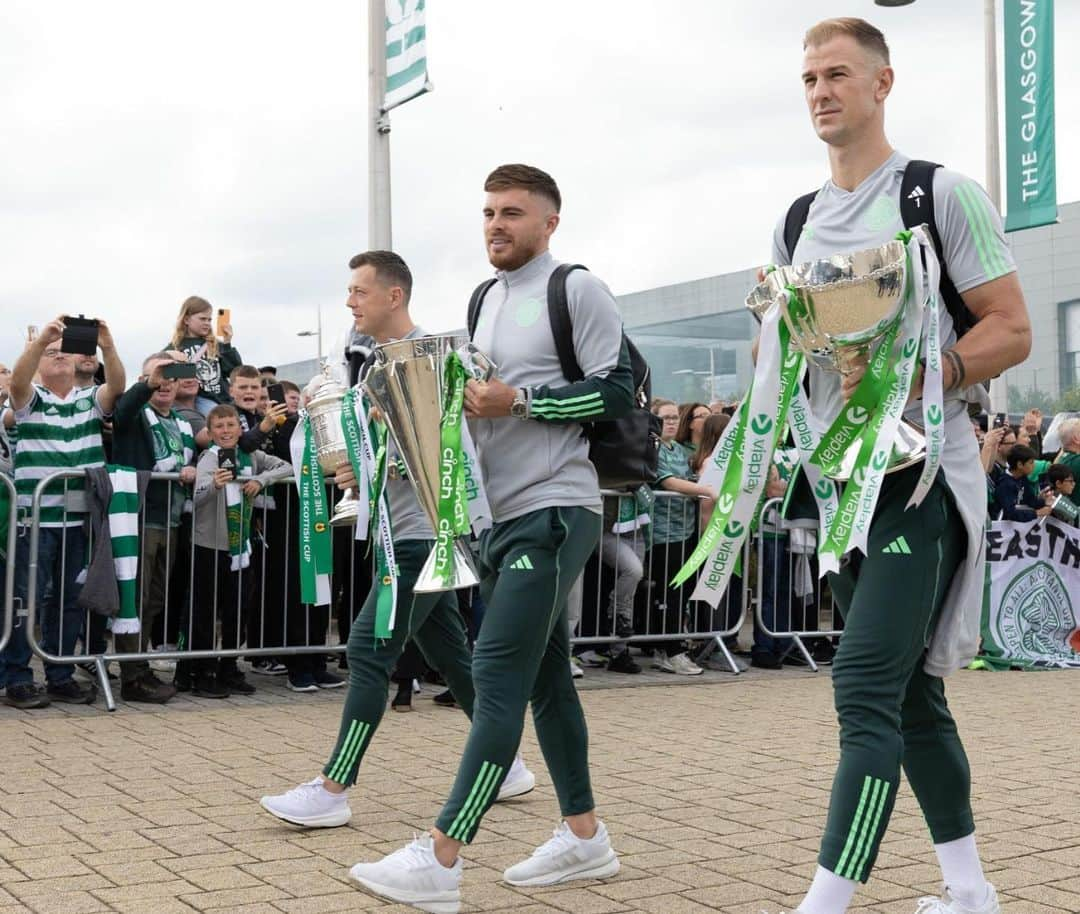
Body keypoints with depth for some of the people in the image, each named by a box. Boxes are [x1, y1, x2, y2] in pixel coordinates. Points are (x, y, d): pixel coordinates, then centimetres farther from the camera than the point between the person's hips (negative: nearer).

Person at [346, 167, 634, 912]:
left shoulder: (578, 290, -6)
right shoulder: (486, 300, 18)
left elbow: (618, 391, -13)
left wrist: (519, 400, -18)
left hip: (554, 511, -9)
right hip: (501, 513, 9)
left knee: (498, 676, -12)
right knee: (544, 677, 12)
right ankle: (585, 837, 22)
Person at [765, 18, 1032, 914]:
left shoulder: (944, 194, -5)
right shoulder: (797, 225, 13)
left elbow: (1012, 332, -9)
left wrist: (905, 376, -23)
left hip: (923, 475, -7)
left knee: (866, 687, -16)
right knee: (910, 691, 13)